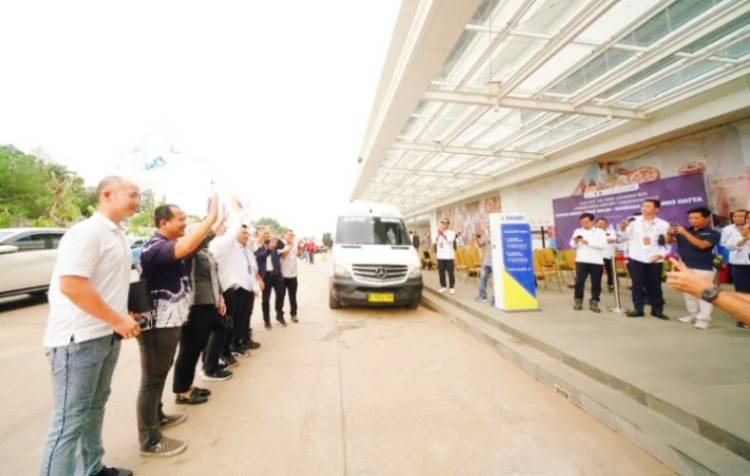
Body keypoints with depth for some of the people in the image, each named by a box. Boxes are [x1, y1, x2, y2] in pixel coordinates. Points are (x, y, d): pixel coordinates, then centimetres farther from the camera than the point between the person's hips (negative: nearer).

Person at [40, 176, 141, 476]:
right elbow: (70, 284, -24)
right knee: (70, 420, 1)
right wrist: (118, 320, -19)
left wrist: (121, 319, 12)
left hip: (107, 335, 9)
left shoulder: (119, 236, 11)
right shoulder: (87, 232, -16)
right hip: (79, 338, -9)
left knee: (94, 408, 20)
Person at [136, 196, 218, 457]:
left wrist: (211, 225, 3)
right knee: (152, 379, 0)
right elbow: (186, 246, -40)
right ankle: (150, 441, 13)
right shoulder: (155, 246, -22)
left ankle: (157, 416, 41)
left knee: (160, 374, 23)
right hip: (157, 324, -11)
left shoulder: (166, 244, 13)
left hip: (168, 321, 11)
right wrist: (211, 216, -35)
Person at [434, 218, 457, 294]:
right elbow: (434, 242, 3)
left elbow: (450, 240, -18)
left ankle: (452, 288, 6)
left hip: (449, 256, -4)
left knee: (450, 272, -1)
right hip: (440, 256, 4)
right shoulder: (438, 233, 12)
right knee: (441, 271, 6)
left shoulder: (452, 233, 0)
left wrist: (443, 234, -23)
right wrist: (438, 235, -10)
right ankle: (443, 286, 17)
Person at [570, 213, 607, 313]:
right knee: (579, 281, -3)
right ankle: (578, 300, 10)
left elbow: (603, 245, -10)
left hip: (596, 261, -1)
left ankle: (594, 302, 16)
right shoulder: (577, 231, 11)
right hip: (581, 261, 1)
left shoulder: (600, 232, 4)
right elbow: (572, 245, 8)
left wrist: (588, 242, -16)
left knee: (596, 283, 4)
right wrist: (575, 242, -14)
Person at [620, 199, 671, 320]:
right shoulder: (634, 221, 2)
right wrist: (623, 229, -20)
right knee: (637, 284, 3)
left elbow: (666, 243, 3)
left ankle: (657, 310, 21)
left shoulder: (663, 224, 4)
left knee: (655, 285, 8)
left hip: (654, 260, 1)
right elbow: (627, 236, 0)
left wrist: (660, 255, -11)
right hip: (636, 258, -1)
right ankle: (638, 309, 10)